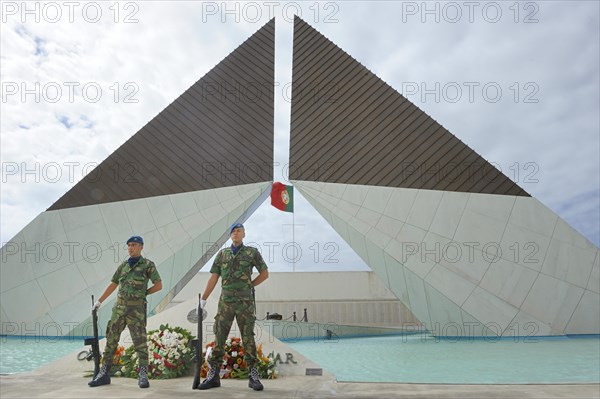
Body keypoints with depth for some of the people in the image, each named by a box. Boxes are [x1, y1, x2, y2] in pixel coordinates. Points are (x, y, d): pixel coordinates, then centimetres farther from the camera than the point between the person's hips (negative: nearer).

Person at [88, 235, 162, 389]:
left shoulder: (148, 264, -4)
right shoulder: (123, 266, 13)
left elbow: (159, 285, -5)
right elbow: (113, 285, 20)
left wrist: (142, 293, 1)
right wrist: (99, 301, 20)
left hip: (136, 309, -5)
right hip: (119, 307, 5)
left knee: (140, 341, -5)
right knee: (111, 339, 7)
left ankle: (143, 375, 1)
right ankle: (104, 374, 17)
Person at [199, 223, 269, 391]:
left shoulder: (252, 252, 1)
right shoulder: (222, 254, 9)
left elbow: (265, 273, 6)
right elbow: (213, 278, 8)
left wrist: (250, 285, 3)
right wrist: (203, 299, 3)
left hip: (245, 302, -2)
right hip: (225, 302, 2)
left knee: (248, 339, 0)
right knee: (219, 338, 2)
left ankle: (253, 377, 8)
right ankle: (213, 376, 12)